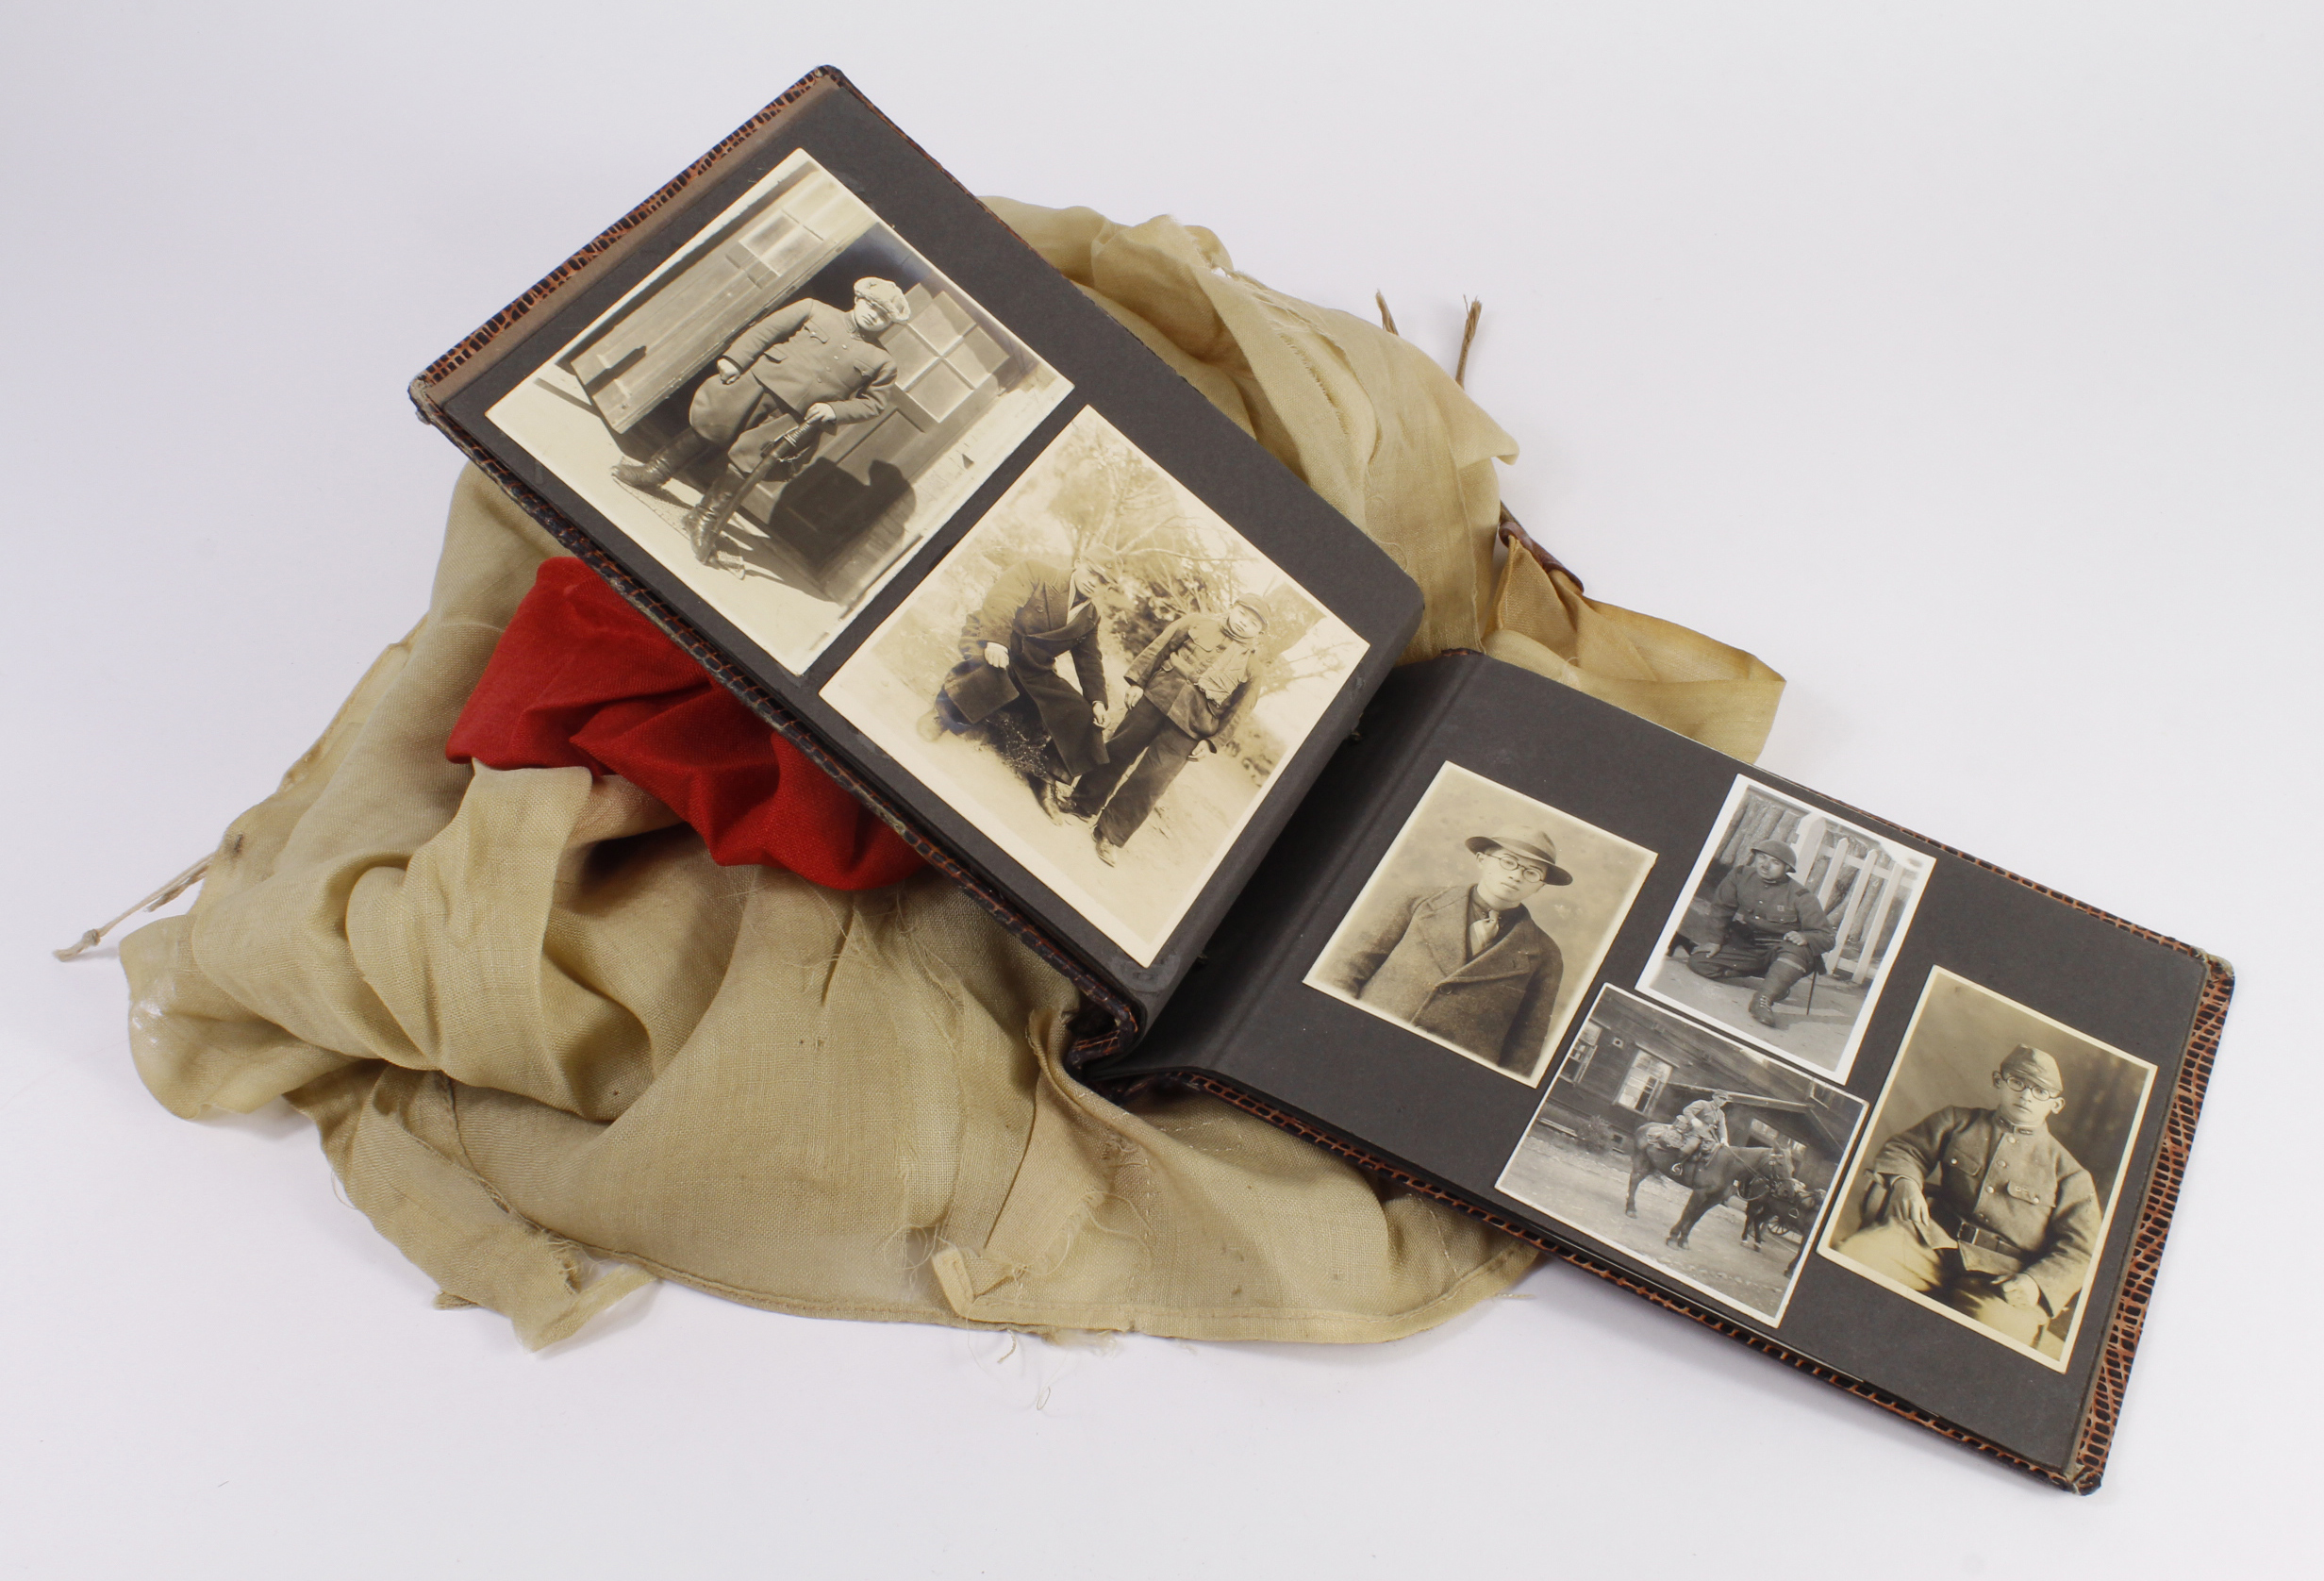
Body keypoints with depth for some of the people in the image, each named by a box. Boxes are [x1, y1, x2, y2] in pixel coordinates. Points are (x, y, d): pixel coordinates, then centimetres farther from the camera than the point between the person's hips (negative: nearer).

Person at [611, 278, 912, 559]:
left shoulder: (882, 362, 8)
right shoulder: (815, 310, 9)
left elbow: (874, 402, 6)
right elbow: (766, 329, 7)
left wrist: (834, 409, -9)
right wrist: (734, 359, -4)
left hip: (796, 417, -1)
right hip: (760, 383, 2)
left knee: (748, 460, -10)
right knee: (707, 424, 3)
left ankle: (707, 519, 3)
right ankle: (655, 472, 23)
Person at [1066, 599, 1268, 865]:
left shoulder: (1252, 663, 8)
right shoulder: (1200, 623, 8)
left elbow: (1233, 709, 8)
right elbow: (1158, 648, 6)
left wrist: (1210, 741, 2)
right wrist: (1137, 681, -3)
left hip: (1188, 726, -1)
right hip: (1158, 697, 1)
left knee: (1150, 782, -5)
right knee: (1118, 751, 6)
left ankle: (1110, 836, 4)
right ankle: (1083, 805, 24)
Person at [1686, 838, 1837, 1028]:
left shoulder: (1800, 897, -14)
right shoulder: (1740, 877, -6)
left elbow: (1828, 936, -14)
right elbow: (1720, 909, 7)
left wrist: (1804, 938, -35)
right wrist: (1715, 940, -1)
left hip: (1779, 951, -4)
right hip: (1743, 947, 4)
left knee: (1797, 950, -38)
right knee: (1698, 960, -14)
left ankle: (1763, 999, -45)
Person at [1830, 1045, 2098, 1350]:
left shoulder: (2068, 1172, 17)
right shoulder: (1957, 1122, 24)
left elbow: (2080, 1250, 9)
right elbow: (1903, 1148, 22)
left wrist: (2035, 1282, -11)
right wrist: (1905, 1180, -4)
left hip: (2001, 1277, -1)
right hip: (1929, 1239, 1)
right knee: (1849, 1256, -29)